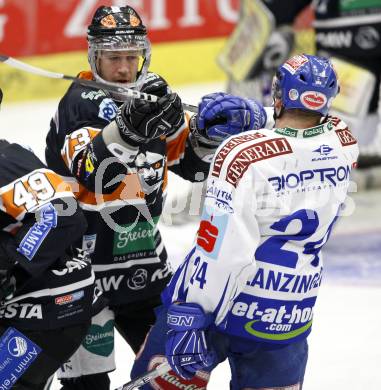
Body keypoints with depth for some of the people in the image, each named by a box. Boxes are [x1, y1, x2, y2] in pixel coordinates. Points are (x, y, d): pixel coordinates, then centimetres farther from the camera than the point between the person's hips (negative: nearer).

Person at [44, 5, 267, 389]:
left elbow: (194, 163, 8)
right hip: (85, 265, -7)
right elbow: (93, 169, -32)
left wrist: (209, 129, -11)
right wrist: (128, 126, -47)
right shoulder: (79, 102, -15)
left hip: (144, 263, 7)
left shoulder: (153, 97, 6)